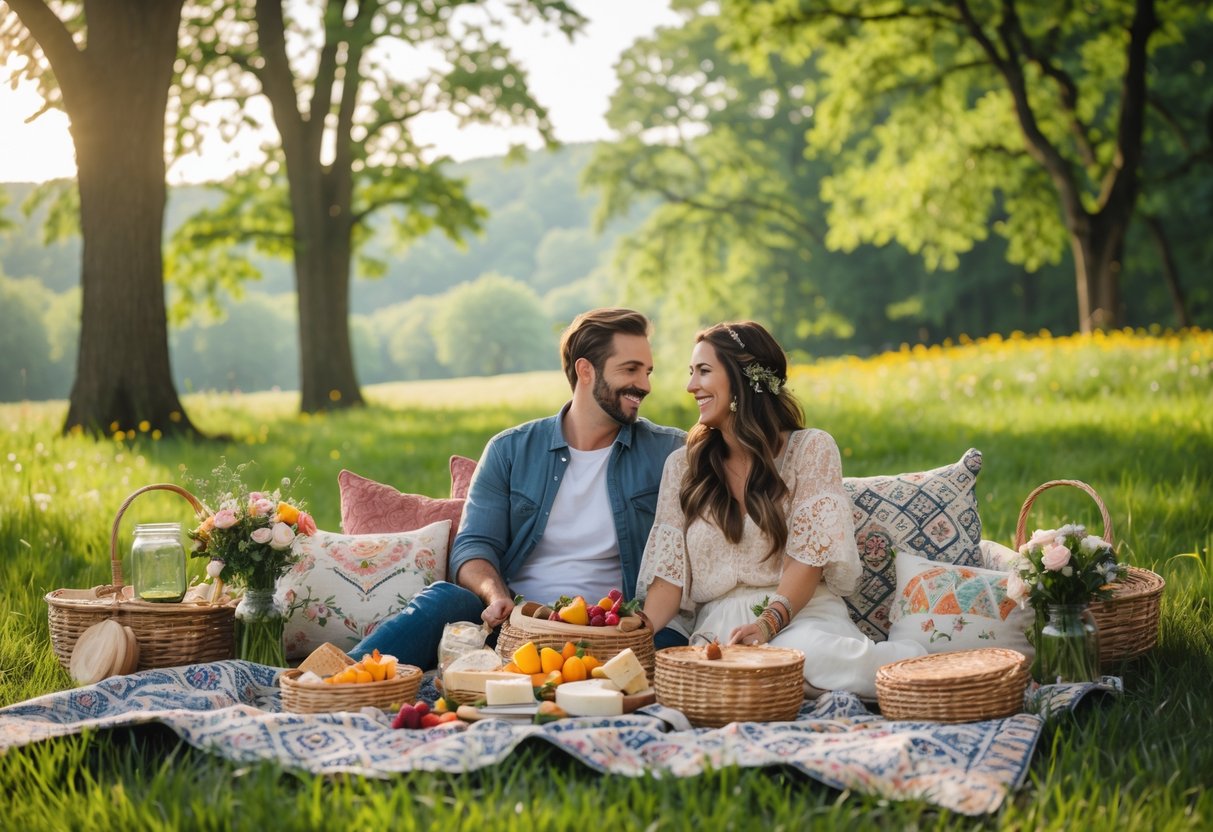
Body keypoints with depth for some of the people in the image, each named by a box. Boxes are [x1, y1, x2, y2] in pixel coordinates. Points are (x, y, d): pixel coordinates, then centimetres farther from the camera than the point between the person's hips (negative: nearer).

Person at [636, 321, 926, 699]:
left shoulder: (811, 449, 6)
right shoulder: (682, 465, 16)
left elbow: (807, 559, -4)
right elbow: (669, 573, 8)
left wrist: (769, 622, -21)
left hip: (802, 616, -3)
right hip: (718, 626, 3)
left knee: (808, 649, -41)